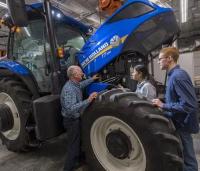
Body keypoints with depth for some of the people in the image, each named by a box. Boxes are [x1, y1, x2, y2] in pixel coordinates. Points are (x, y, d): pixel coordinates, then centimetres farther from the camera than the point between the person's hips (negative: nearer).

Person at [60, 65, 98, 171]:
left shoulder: (74, 84, 1)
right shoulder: (69, 89, -30)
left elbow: (81, 84, 25)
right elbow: (71, 108, -40)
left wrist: (92, 79, 29)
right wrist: (88, 101, -44)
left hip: (75, 118, 10)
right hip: (72, 120, -10)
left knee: (77, 141, 27)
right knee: (73, 145, 5)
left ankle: (76, 160, 50)